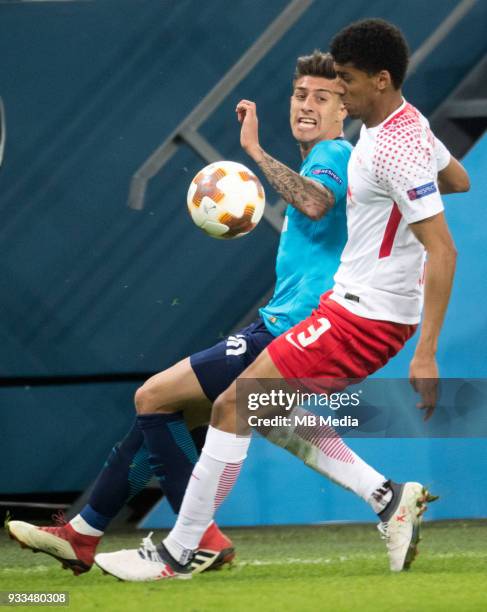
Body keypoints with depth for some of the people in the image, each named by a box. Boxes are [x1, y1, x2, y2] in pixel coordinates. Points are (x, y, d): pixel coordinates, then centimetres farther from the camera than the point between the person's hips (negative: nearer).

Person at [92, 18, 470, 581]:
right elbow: (458, 178, 26)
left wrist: (426, 353, -29)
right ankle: (389, 498, 14)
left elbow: (443, 252, -26)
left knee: (231, 407, -10)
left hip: (363, 317, -11)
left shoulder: (398, 150, -23)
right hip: (352, 300, 11)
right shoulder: (408, 123, 7)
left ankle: (177, 554, -2)